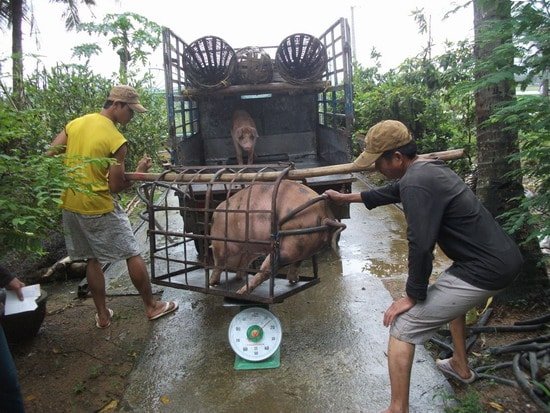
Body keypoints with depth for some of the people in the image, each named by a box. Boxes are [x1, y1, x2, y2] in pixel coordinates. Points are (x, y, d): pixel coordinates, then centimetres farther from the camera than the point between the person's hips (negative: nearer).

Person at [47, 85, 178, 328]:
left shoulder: (75, 123, 2)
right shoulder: (117, 140, -17)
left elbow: (50, 156, 4)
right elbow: (116, 186, -16)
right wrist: (139, 172, -2)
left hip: (70, 205, 7)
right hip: (99, 208, -7)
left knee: (92, 260, 17)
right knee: (132, 255, 7)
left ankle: (102, 315, 26)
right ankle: (152, 307, 19)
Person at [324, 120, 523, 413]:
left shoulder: (416, 183, -20)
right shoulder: (429, 168, 12)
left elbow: (420, 246, -23)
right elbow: (390, 192, 28)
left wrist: (412, 296, -9)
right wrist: (346, 198, 38)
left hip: (484, 270, -10)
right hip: (505, 258, 10)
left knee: (402, 327, -4)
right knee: (449, 294, 38)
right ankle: (461, 367, 50)